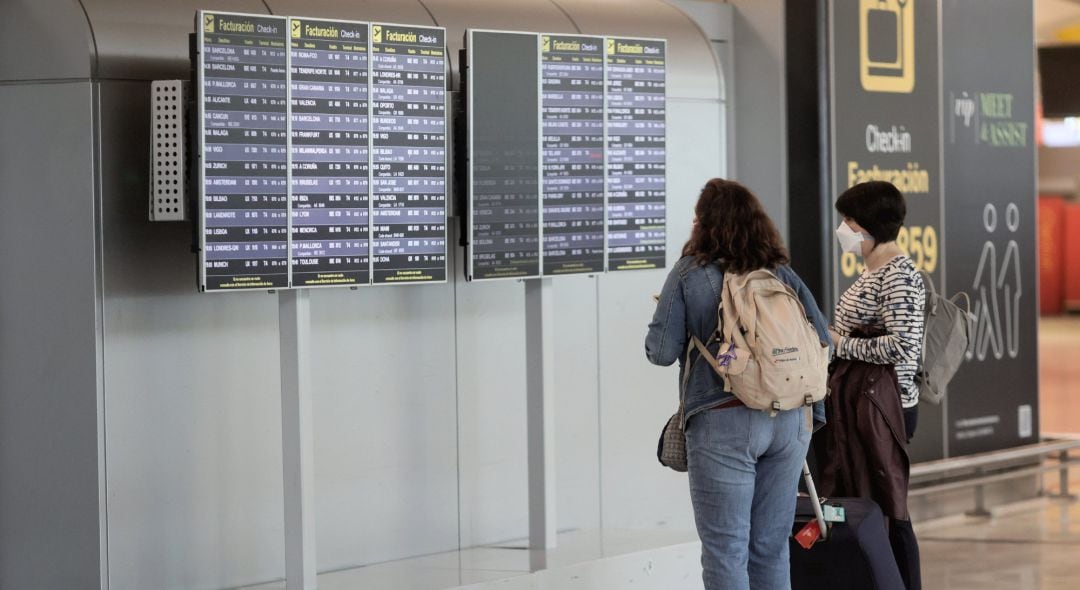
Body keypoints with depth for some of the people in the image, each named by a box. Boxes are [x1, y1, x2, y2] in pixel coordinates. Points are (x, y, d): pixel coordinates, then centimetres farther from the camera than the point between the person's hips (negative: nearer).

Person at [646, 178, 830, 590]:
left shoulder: (689, 273, -2)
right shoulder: (781, 273, 9)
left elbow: (662, 351, -6)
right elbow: (823, 342, 5)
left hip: (722, 421, -5)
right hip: (789, 421, 5)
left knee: (725, 552, 0)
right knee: (771, 549, 13)